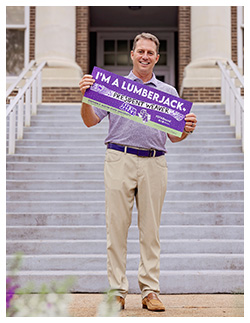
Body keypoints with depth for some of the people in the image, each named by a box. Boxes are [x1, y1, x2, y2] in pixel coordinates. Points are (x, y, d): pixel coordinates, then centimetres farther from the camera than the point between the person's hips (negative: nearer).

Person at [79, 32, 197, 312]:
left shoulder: (169, 92, 16)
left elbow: (174, 137, 14)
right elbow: (90, 121, 7)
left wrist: (187, 130, -7)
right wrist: (86, 97, -11)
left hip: (154, 163, 1)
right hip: (120, 160, -1)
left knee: (151, 228, 3)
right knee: (117, 225, -2)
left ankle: (150, 290, 9)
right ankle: (117, 290, 6)